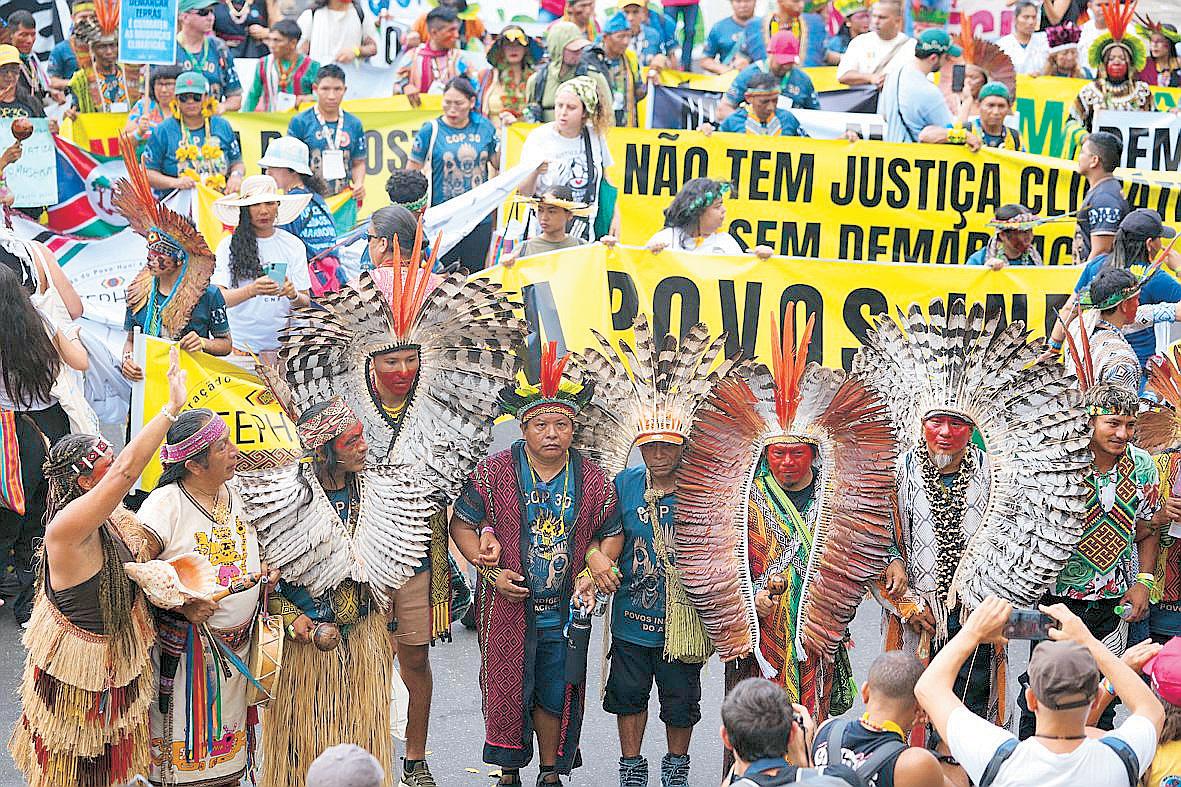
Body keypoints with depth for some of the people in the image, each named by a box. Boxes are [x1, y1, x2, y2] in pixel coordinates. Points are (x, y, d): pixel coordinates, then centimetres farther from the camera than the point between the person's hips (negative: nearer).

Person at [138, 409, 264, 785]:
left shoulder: (237, 491, 3)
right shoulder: (166, 504, -17)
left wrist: (269, 568, 2)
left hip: (238, 644, 6)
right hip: (185, 649, -6)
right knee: (186, 746, 2)